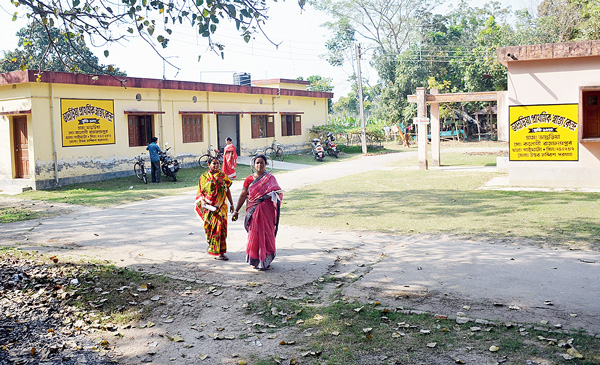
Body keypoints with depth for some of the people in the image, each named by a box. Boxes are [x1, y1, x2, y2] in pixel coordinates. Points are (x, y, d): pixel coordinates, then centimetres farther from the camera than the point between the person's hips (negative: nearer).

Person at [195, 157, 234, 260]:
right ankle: (217, 252, 2)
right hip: (209, 207, -2)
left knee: (222, 228, -1)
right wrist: (202, 200, -16)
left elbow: (227, 190, 14)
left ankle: (221, 251, 9)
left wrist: (231, 204, 14)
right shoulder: (204, 177, 4)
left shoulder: (223, 176, 10)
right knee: (213, 227, -4)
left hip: (221, 206, 2)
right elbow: (200, 192, 4)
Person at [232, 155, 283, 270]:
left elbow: (279, 192, 1)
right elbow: (243, 195, 5)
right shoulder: (249, 179, 5)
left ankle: (266, 260, 14)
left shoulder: (270, 178, 5)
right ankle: (255, 260, 16)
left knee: (267, 234, 1)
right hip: (253, 211, 0)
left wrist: (275, 194, -23)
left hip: (267, 210, 0)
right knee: (254, 234, 1)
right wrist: (236, 211, 2)